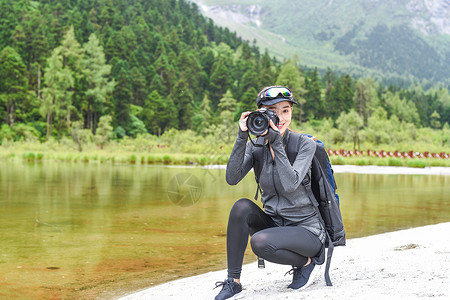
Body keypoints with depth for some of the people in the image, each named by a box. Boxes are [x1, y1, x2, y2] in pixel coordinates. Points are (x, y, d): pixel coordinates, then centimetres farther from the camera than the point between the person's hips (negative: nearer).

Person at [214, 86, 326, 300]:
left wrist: (276, 141, -26)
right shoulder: (256, 146, 0)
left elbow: (290, 184, -27)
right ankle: (233, 283, -15)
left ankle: (307, 262, 0)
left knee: (260, 242, -31)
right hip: (274, 223, 5)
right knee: (241, 207, -23)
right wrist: (242, 137, -20)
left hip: (306, 229, -5)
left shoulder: (305, 144, -11)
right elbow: (232, 178, -15)